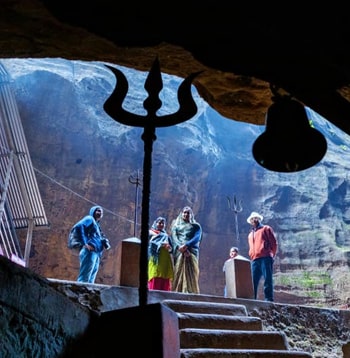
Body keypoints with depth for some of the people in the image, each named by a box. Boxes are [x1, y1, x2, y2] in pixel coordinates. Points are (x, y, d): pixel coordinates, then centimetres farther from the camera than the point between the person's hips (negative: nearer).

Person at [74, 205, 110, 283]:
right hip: (90, 252, -9)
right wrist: (85, 243, -20)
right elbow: (78, 226, -15)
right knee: (84, 279, -15)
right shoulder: (90, 219, 3)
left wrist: (105, 243, 10)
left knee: (90, 280, 5)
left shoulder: (96, 225, 30)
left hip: (96, 254, 9)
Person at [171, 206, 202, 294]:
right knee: (178, 275, -11)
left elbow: (197, 238, 2)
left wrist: (186, 245, -16)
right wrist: (181, 247, -15)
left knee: (191, 275, -14)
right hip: (179, 252, 1)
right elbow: (174, 237, 5)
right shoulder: (176, 225, 22)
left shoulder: (196, 226, 20)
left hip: (192, 252, 0)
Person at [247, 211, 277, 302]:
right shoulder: (250, 234, 30)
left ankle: (269, 300, -11)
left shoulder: (266, 229, 14)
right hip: (255, 260, 5)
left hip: (265, 258, -5)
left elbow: (274, 242, 6)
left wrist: (271, 255, 1)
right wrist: (252, 257, 11)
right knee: (253, 281, -3)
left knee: (268, 280, -10)